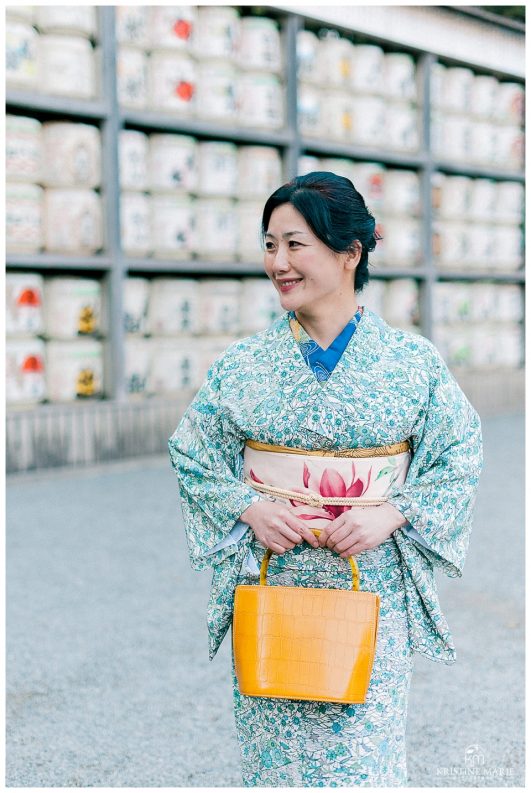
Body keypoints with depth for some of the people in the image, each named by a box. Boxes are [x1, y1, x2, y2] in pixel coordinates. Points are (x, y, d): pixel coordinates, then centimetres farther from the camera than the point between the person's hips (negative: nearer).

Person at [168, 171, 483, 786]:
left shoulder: (414, 361, -3)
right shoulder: (243, 364, 0)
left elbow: (460, 458, 0)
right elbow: (191, 457, 6)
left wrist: (393, 513, -14)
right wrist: (247, 506, -11)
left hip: (371, 584, -1)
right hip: (270, 579, 1)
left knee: (363, 738, 6)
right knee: (275, 737, 8)